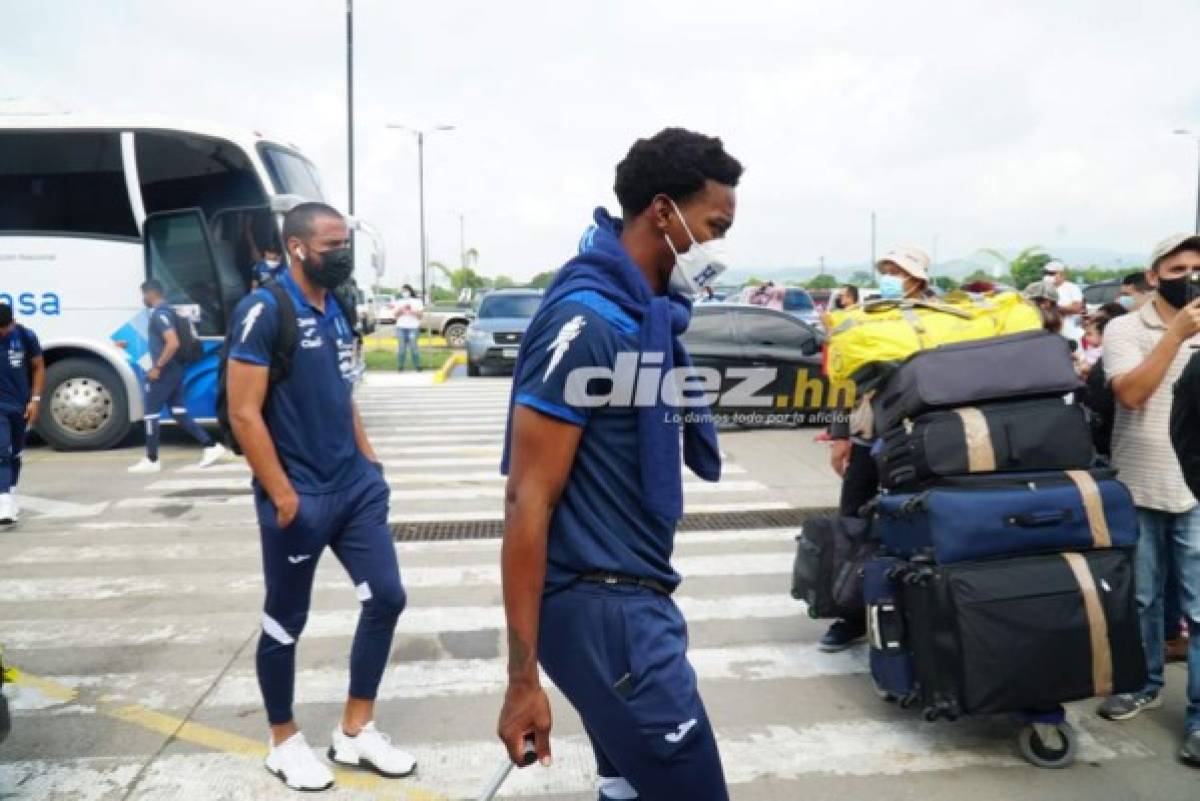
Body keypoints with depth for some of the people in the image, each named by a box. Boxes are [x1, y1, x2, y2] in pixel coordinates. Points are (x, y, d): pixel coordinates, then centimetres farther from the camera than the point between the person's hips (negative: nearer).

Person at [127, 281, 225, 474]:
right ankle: (211, 447, 5)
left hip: (164, 373, -10)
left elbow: (173, 343, -28)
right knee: (180, 414, 10)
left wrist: (157, 367, -22)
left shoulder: (160, 314, -16)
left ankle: (151, 461, 9)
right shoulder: (167, 311, 15)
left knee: (151, 414, 1)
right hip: (174, 371, 10)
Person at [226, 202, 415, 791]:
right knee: (285, 622, 8)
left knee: (386, 597, 7)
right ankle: (284, 741, 28)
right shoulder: (263, 312, -13)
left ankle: (355, 731, 23)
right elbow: (244, 413, -17)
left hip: (355, 487, 8)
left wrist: (368, 463, 13)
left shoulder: (337, 311, 11)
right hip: (299, 498, -7)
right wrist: (281, 493, -17)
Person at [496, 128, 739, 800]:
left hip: (633, 597, 9)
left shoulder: (649, 313, 10)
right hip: (602, 606, -9)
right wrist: (523, 679, -18)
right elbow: (528, 500, -19)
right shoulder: (587, 319, -17)